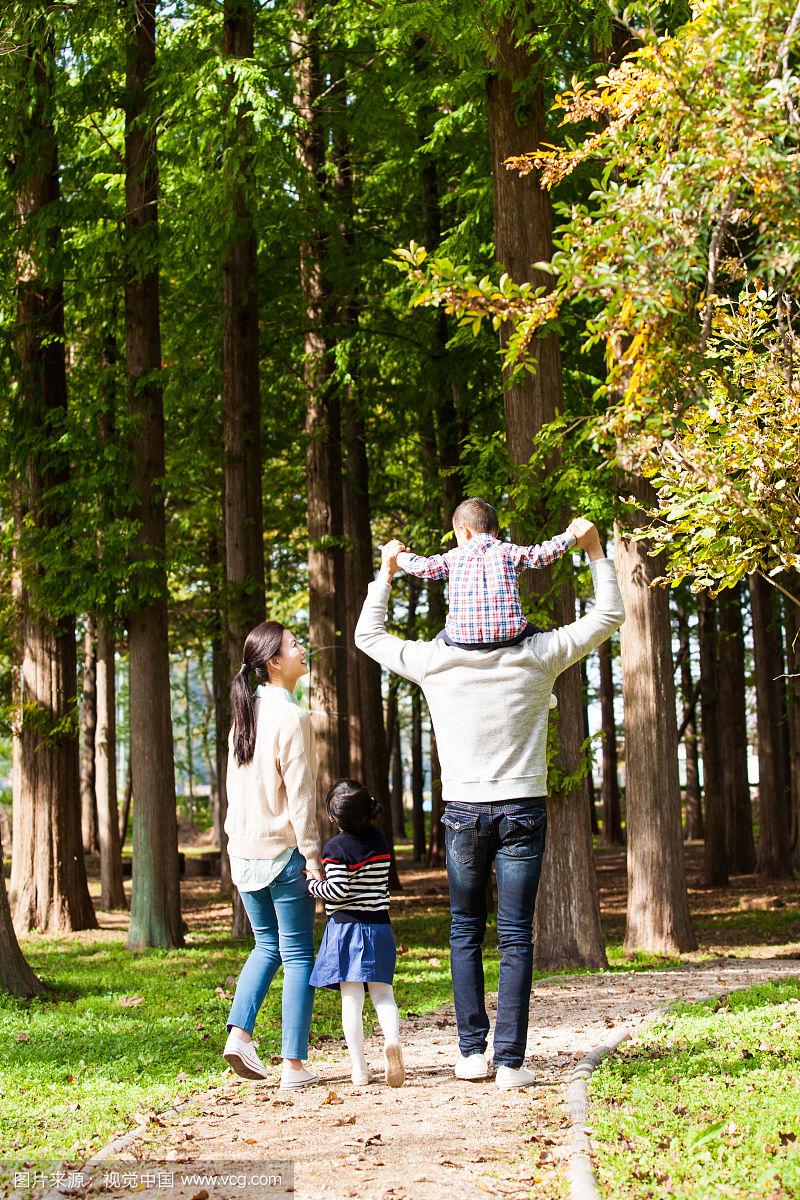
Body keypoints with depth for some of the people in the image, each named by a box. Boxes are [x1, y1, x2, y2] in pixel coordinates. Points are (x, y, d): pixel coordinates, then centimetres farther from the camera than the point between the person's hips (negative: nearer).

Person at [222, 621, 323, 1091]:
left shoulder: (247, 714, 9)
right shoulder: (292, 717, -14)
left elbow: (236, 784, 13)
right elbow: (300, 793, -14)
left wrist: (239, 838, 18)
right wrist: (312, 855, -10)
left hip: (245, 853, 7)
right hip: (283, 850, -7)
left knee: (268, 944, 20)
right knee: (298, 955, 0)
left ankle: (240, 1034, 6)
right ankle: (294, 1066, -1)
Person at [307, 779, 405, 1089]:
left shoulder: (336, 849, -11)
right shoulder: (379, 838, 8)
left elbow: (337, 890, -15)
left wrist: (311, 885, -1)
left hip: (346, 926, -4)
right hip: (379, 925, 4)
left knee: (351, 999, 0)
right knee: (382, 992, 7)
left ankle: (359, 1067, -3)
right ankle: (392, 1039, -22)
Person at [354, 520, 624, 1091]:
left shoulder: (434, 660, -1)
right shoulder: (538, 656, -2)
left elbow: (369, 635, 15)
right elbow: (608, 616, 8)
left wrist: (386, 573, 22)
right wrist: (595, 551, 14)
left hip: (464, 812, 1)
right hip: (523, 809, -1)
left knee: (466, 931, 14)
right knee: (516, 937, 1)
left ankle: (471, 1052, 11)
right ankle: (511, 1061, -3)